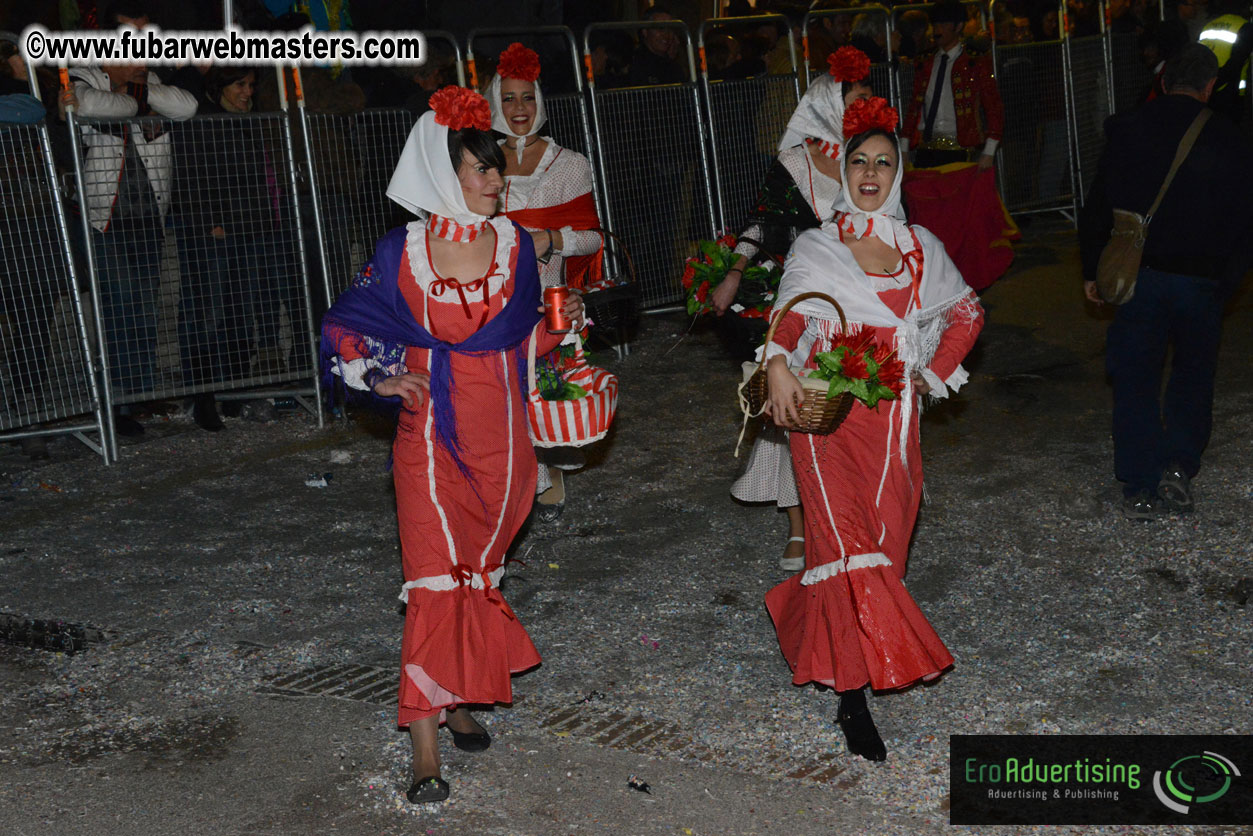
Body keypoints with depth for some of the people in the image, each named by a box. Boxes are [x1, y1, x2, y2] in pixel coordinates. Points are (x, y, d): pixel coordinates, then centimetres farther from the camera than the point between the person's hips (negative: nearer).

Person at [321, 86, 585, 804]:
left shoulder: (514, 243, 3)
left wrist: (561, 323, -3)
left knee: (479, 574, 14)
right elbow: (345, 328, 7)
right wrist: (383, 378, -7)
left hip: (502, 438, 3)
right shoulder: (402, 252, -4)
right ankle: (426, 751, -2)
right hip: (433, 438, -3)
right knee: (437, 584, -7)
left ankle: (458, 697, 34)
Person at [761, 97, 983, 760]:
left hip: (890, 412, 4)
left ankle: (810, 627, 30)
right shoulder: (814, 247, 5)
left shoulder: (921, 247, 13)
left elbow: (967, 312, 24)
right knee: (844, 538, -13)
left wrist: (934, 374, 13)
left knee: (883, 538, 3)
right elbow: (793, 313, -8)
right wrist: (778, 363, -28)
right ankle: (852, 694, -8)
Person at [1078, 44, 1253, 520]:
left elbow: (1097, 209, 4)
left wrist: (1092, 270, 12)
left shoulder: (1126, 132, 0)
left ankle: (1140, 490, 8)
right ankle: (1179, 466, 4)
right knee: (1194, 373, 18)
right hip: (1202, 280, 0)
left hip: (1137, 276, 0)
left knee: (1135, 377, 8)